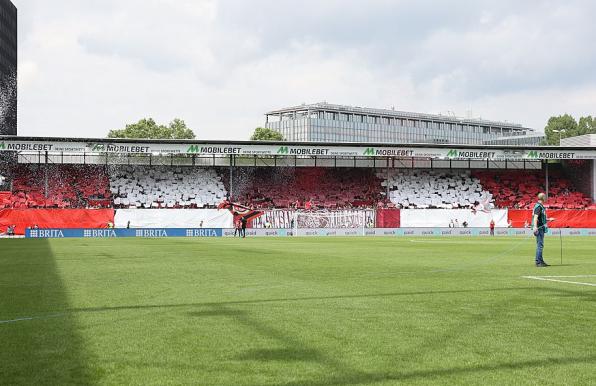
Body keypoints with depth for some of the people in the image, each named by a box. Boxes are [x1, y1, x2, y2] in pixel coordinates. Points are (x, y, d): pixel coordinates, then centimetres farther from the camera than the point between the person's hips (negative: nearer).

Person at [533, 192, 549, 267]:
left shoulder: (541, 206, 17)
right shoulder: (538, 206, -15)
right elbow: (535, 217, -27)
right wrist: (535, 227, -38)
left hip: (541, 228, 11)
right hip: (539, 228, -11)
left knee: (540, 245, 16)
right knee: (540, 245, -10)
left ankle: (541, 261, 25)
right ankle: (538, 262, -9)